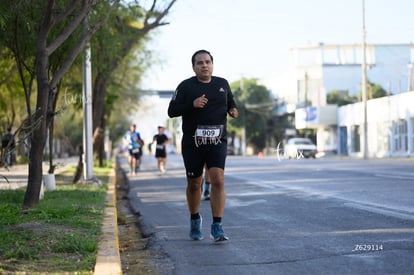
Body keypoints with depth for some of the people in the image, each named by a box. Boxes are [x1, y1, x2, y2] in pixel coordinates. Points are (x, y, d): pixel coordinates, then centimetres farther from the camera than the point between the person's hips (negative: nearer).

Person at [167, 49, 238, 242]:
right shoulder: (186, 86, -1)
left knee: (218, 179, -16)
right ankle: (195, 220, 35)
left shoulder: (222, 84, 8)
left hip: (217, 142, 1)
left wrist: (233, 110, 0)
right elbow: (172, 111, -4)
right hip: (192, 144, -1)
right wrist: (192, 104, -19)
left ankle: (217, 227, -16)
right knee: (194, 184, 10)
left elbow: (230, 103, 24)